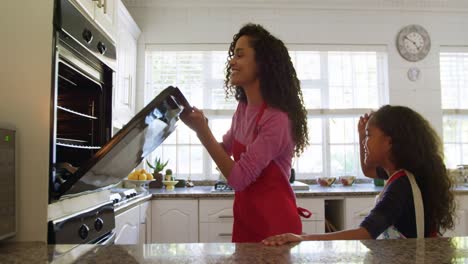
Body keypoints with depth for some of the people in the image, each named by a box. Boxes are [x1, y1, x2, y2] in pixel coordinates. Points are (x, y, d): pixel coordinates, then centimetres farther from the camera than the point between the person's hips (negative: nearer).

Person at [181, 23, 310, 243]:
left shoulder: (277, 119, -24)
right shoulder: (243, 109, 1)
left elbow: (239, 178, -23)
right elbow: (226, 149, 16)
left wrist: (202, 130, -24)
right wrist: (199, 127, -1)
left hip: (274, 223, -7)